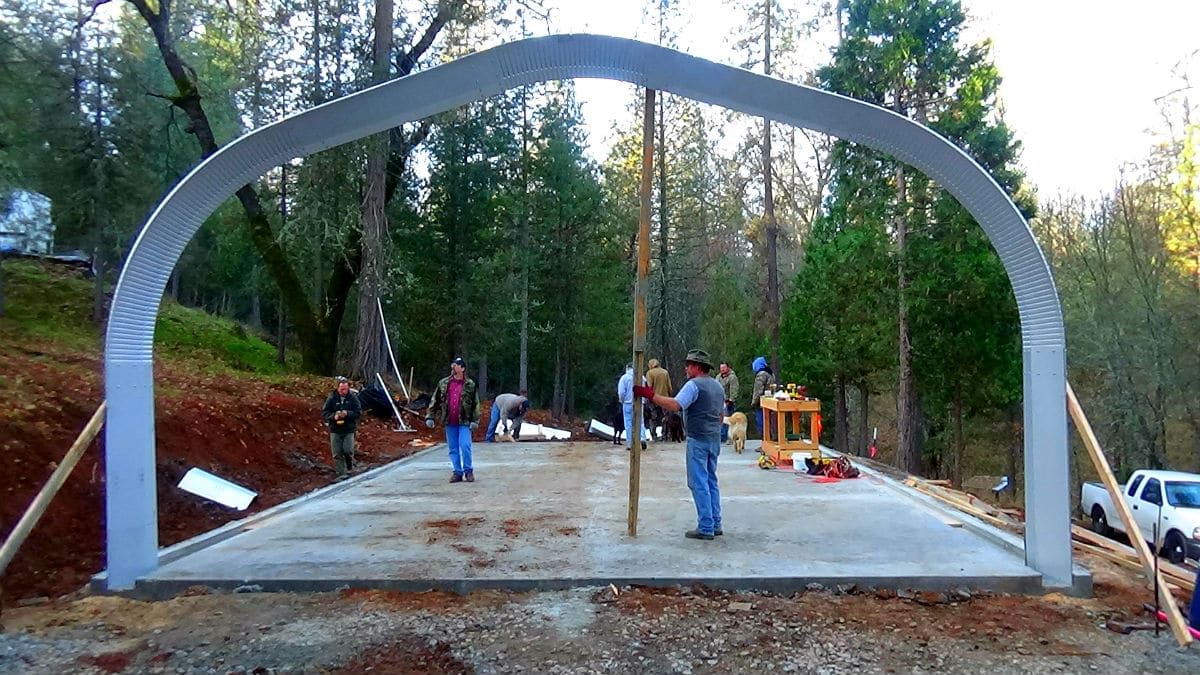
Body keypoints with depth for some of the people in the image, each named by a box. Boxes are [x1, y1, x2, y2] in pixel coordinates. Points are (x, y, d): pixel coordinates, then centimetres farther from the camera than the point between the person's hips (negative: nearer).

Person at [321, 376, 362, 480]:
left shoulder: (353, 398, -3)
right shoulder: (332, 398, -2)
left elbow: (359, 412, -6)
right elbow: (324, 412, 0)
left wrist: (347, 414, -22)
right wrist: (333, 416, -19)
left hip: (349, 429, -1)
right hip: (335, 430, 1)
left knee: (348, 450, -9)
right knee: (337, 454, 2)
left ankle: (350, 467, 20)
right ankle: (341, 473, 10)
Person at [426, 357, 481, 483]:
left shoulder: (470, 385, 0)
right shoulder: (443, 383, 7)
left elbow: (475, 404, 0)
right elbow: (435, 401, 11)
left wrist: (475, 420, -6)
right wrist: (429, 416, 4)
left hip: (464, 422, -3)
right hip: (449, 422, 3)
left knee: (465, 446, -10)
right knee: (453, 449, 8)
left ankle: (468, 470, 6)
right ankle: (457, 472, 17)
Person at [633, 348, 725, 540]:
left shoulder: (694, 385, -13)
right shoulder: (718, 386, 15)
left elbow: (675, 405, -24)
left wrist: (649, 395, -21)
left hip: (698, 440, -9)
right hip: (714, 439, 9)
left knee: (699, 483, -4)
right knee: (711, 481, 15)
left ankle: (705, 528, -3)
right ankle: (715, 525, 18)